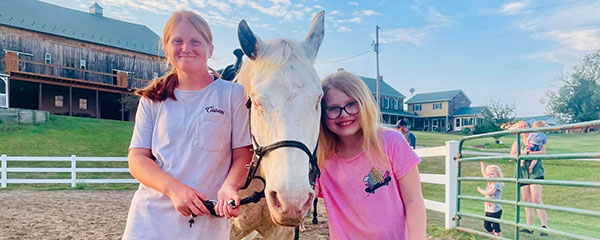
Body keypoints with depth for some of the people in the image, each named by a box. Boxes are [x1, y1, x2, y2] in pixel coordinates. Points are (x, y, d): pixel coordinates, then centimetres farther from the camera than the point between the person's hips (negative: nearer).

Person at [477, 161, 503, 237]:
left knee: (496, 226, -1)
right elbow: (483, 173, 16)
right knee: (486, 225, 12)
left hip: (496, 210, -8)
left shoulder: (497, 185, -17)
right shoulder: (489, 183, 6)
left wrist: (480, 190, -16)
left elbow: (489, 193, -31)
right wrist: (482, 163, 18)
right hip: (488, 210, 8)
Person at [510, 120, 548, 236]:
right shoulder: (517, 143, 14)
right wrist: (522, 153, -13)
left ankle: (545, 225, -12)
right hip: (522, 173, 4)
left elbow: (543, 152, -7)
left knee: (536, 199, -15)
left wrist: (528, 153, -13)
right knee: (527, 200, 4)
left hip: (535, 172, -4)